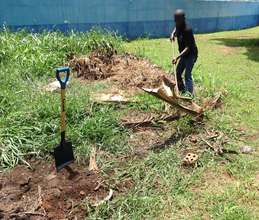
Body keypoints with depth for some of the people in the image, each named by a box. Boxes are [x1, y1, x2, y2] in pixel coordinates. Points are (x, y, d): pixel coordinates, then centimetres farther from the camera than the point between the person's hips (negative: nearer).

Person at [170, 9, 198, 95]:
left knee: (187, 75, -15)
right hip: (184, 55, 9)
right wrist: (173, 34, 8)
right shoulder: (178, 27, -2)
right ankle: (182, 91, 29)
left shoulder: (187, 30, -26)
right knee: (178, 73, 12)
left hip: (191, 55, -9)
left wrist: (177, 57, -38)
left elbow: (188, 48, -30)